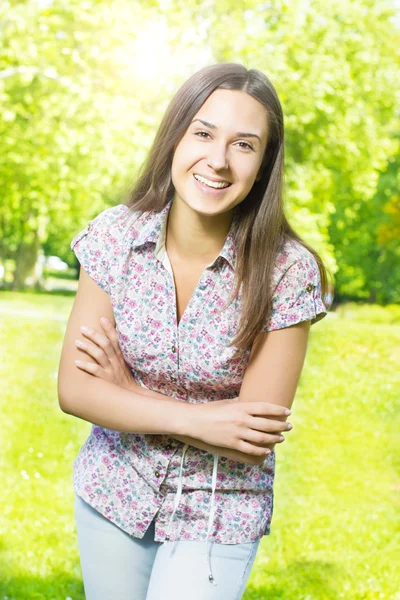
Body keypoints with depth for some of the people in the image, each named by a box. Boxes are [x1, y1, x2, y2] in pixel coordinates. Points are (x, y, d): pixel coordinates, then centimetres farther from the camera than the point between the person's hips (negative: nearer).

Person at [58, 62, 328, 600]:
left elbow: (255, 444, -19)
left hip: (218, 513, -3)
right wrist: (196, 420, -21)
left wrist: (127, 392, -16)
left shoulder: (289, 272, -20)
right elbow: (73, 389, -12)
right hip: (112, 492, 3)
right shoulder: (115, 236, -12)